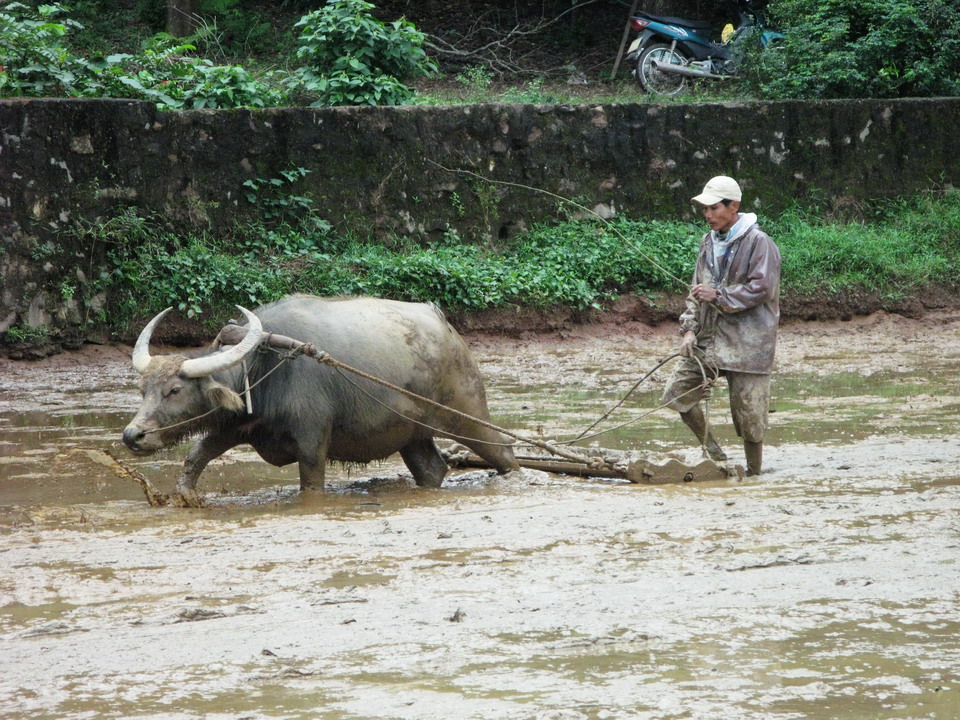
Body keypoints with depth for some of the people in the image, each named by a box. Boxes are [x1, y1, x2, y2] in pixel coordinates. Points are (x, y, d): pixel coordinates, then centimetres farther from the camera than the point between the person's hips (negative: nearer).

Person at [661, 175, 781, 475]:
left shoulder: (758, 243, -10)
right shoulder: (709, 243, 14)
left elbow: (762, 288, -17)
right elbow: (696, 290, 17)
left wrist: (718, 296, -17)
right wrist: (689, 329, 4)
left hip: (747, 341, -7)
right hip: (709, 337, 7)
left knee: (748, 412, -4)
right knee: (677, 394, 0)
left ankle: (754, 471, 13)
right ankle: (713, 453, 14)